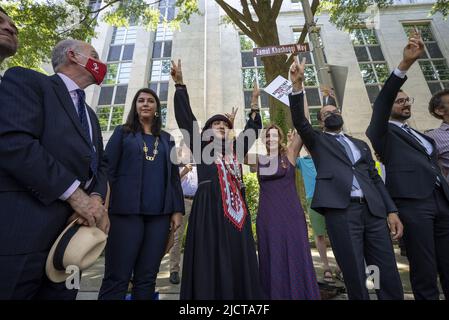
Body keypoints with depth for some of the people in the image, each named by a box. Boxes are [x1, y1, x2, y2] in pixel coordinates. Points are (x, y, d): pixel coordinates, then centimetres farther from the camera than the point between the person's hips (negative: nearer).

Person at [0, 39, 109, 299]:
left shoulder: (90, 114, 23)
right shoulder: (27, 80, 1)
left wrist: (96, 197, -5)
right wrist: (75, 194, -19)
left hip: (73, 227, 7)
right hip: (23, 228, -7)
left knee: (61, 293, 16)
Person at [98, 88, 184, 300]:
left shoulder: (167, 139, 17)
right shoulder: (123, 132, 11)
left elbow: (174, 176, 12)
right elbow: (107, 169, 3)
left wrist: (177, 210, 4)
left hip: (159, 213, 3)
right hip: (127, 210, -2)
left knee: (147, 277, 8)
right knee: (117, 277, 0)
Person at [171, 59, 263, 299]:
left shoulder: (235, 149, 19)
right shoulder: (201, 146, 9)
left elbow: (252, 130, 29)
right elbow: (185, 117, 3)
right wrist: (180, 85, -1)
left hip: (236, 210, 5)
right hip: (209, 209, -4)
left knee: (238, 262, 8)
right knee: (209, 263, 0)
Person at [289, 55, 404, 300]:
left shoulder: (360, 145, 23)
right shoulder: (318, 141, 12)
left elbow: (375, 179, 18)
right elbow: (299, 121, -7)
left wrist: (392, 210, 8)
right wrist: (297, 85, -17)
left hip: (373, 210, 4)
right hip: (340, 211, -4)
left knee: (388, 273, 7)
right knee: (355, 275, 3)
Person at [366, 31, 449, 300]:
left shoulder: (422, 136, 25)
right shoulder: (382, 134, 4)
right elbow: (381, 102, -12)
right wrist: (405, 64, -21)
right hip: (412, 203, -6)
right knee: (425, 273, -1)